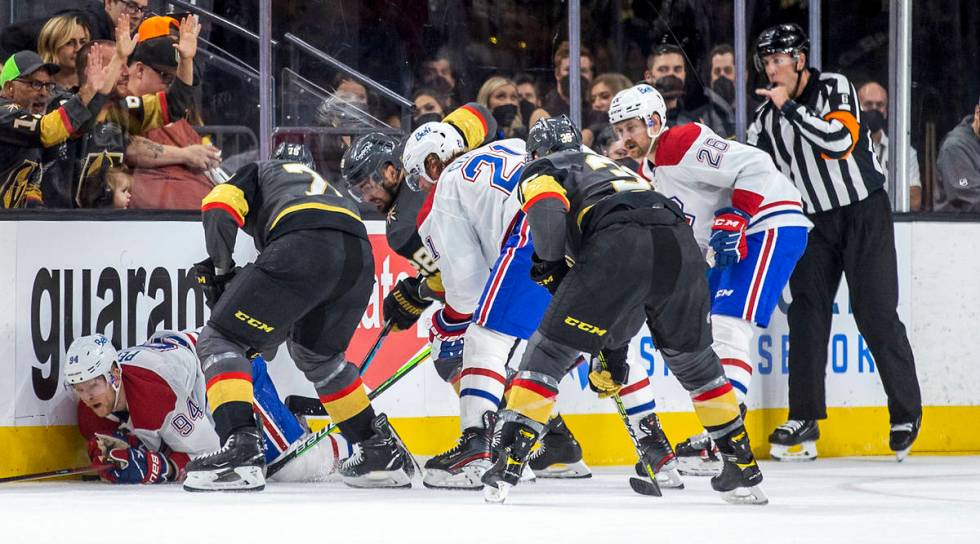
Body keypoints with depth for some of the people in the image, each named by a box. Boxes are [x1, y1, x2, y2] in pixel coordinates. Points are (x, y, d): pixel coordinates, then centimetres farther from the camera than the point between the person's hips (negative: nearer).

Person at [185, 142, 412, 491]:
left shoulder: (261, 171, 32)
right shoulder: (332, 190, 45)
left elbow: (219, 206, 9)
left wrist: (221, 271, 12)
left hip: (303, 248, -6)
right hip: (361, 257, 6)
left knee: (219, 340, 2)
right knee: (316, 353, 33)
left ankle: (241, 448, -18)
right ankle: (382, 450, 33)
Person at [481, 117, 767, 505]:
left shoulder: (540, 172, 25)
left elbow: (548, 212, -4)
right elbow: (624, 303, 43)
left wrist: (549, 266, 13)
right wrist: (612, 357, 46)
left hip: (620, 247, -6)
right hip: (680, 242, 6)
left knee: (549, 351, 5)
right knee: (693, 359, 26)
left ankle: (507, 461, -3)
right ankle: (744, 471, 30)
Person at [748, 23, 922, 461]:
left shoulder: (833, 88, -11)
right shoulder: (767, 118, 3)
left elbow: (841, 140, -27)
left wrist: (791, 108, -25)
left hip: (864, 213, -5)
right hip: (814, 221, 5)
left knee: (877, 315, -7)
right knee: (806, 314, -3)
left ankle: (906, 416, 2)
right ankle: (804, 421, 2)